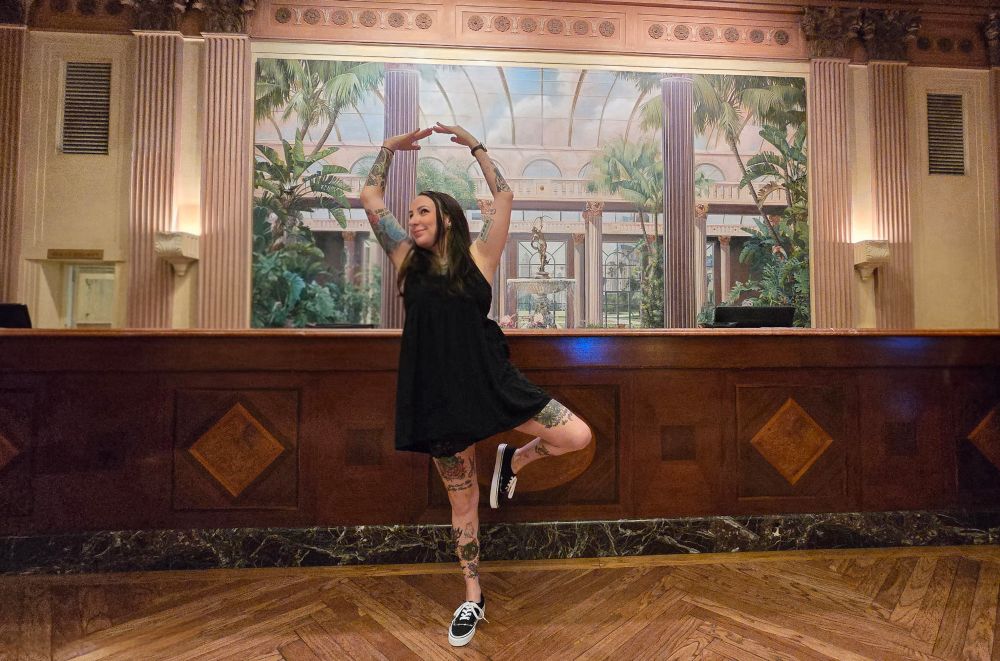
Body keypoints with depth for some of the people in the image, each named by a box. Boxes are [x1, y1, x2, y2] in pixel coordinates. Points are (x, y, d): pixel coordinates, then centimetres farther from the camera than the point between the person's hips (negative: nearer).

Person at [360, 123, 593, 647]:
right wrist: (390, 148, 13)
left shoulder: (477, 255, 1)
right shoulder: (408, 260, 5)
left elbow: (504, 197, -1)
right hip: (439, 396, 1)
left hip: (493, 382, -1)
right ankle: (473, 599, 30)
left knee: (579, 437, -11)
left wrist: (474, 145, 4)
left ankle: (512, 461, 17)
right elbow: (369, 198, 8)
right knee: (462, 502, 11)